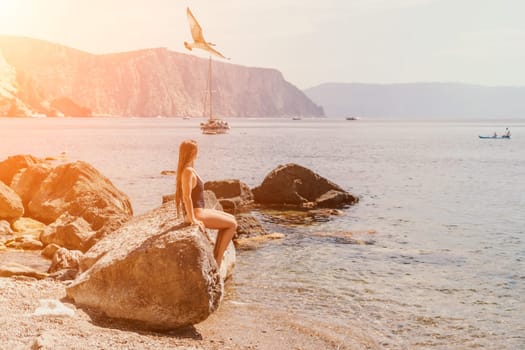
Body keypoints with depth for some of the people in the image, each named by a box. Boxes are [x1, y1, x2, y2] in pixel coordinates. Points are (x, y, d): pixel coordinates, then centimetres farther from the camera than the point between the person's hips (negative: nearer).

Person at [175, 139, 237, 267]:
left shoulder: (185, 169, 10)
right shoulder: (188, 171, -20)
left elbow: (187, 196, 18)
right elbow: (186, 197, -25)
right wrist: (193, 219, -22)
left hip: (199, 210, 10)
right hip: (196, 213, -10)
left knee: (230, 218, 19)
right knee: (232, 224, -2)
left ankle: (215, 254, 20)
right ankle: (219, 258, 5)